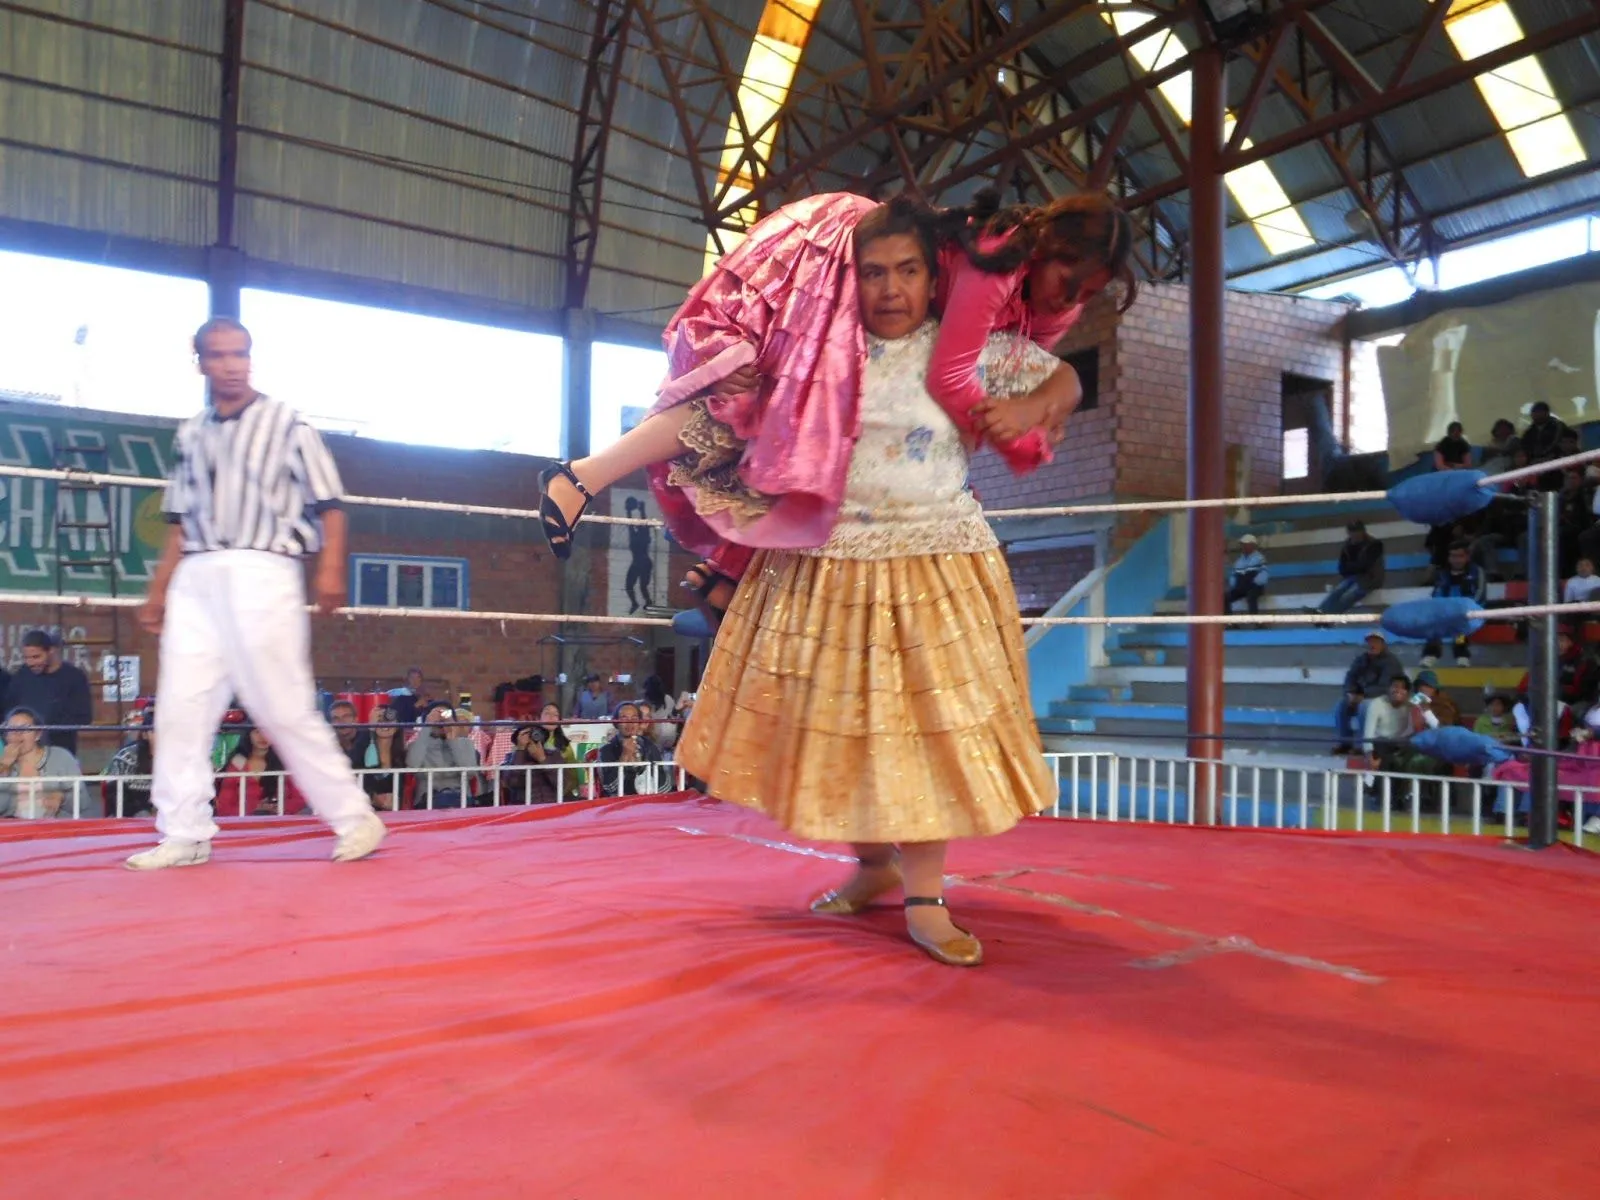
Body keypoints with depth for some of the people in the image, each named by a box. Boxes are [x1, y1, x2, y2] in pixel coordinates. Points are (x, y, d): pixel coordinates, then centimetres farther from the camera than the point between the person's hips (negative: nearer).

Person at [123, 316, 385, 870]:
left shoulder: (286, 423, 3)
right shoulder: (191, 435, 17)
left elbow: (328, 504, -2)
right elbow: (181, 524, 19)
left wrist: (330, 568, -15)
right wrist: (158, 591, 15)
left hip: (261, 573, -6)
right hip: (195, 580, 6)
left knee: (285, 708, -7)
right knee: (180, 709, 3)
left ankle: (355, 818, 3)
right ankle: (184, 836, 12)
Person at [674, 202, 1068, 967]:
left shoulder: (971, 351, 0)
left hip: (933, 567, -2)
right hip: (824, 566, 3)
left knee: (922, 726, -3)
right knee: (836, 722, 8)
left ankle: (923, 898, 6)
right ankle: (874, 864, 27)